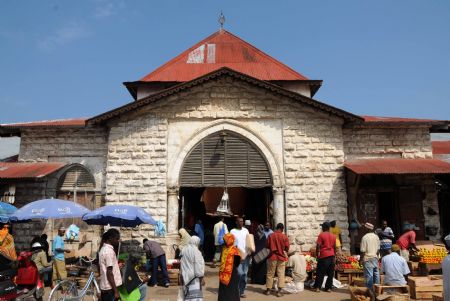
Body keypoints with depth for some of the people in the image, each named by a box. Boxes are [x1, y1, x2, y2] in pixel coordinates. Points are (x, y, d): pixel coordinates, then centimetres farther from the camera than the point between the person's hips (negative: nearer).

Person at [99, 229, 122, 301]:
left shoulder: (104, 249, 11)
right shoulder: (109, 251, -19)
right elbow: (109, 273, -21)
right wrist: (116, 291, -19)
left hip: (105, 286, 10)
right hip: (110, 288, -10)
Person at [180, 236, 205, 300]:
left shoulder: (184, 250, 7)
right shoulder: (195, 251, -15)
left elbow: (182, 265, 14)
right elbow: (198, 265, -16)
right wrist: (202, 278, -12)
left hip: (185, 276, 8)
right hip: (194, 277, -8)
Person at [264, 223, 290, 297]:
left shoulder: (271, 236, -5)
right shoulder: (285, 237, -7)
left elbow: (267, 246, 2)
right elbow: (287, 248, -5)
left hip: (272, 257, 1)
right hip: (281, 257, -1)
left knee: (270, 274, 10)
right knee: (281, 274, 5)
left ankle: (268, 290, 18)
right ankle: (279, 291, 2)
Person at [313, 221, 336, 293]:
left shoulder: (321, 235, -5)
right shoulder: (333, 236, 9)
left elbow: (318, 246, -10)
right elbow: (334, 247, 13)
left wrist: (317, 255, -2)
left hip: (324, 256, -4)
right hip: (332, 256, 4)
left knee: (320, 273, 2)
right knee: (330, 273, 9)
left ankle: (317, 287, 4)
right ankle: (328, 288, 10)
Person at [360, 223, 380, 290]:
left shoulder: (365, 237, -16)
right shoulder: (376, 237, 5)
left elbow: (363, 251, -15)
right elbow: (378, 249, 12)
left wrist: (360, 260, -6)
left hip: (368, 259, -7)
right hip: (375, 258, 7)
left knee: (369, 275, -1)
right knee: (376, 274, 14)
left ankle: (370, 289, 3)